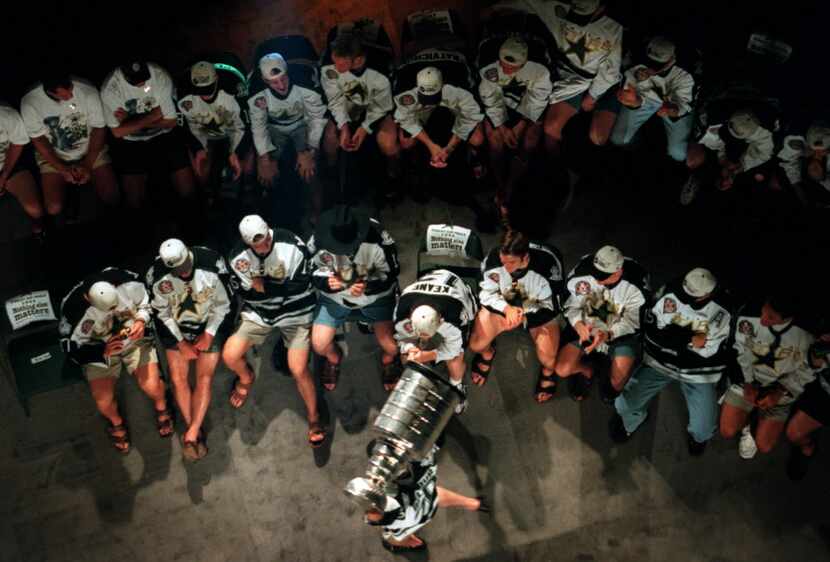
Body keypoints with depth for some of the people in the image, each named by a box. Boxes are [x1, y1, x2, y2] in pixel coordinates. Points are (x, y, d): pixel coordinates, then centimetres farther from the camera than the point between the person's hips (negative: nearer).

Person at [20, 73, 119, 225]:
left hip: (91, 149, 0)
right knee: (54, 209, -14)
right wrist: (63, 169, -16)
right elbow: (38, 140, -11)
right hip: (53, 155, 0)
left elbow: (99, 129, -12)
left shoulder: (88, 91, -25)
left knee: (112, 198, -15)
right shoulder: (30, 102, -23)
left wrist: (87, 165, -17)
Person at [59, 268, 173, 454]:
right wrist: (103, 352, -29)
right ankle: (116, 423, 26)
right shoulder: (74, 311, -29)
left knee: (152, 387, -15)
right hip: (100, 349, -1)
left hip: (135, 336, 1)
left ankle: (161, 408, 23)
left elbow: (146, 301, -3)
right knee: (103, 402, -12)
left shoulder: (127, 282, -26)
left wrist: (141, 321, -21)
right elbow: (73, 349, -14)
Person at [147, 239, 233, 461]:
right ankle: (196, 431, -4)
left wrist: (208, 335, -12)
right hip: (176, 328, 2)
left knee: (204, 377, -13)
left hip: (210, 325, -1)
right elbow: (162, 312, -5)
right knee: (178, 378, -9)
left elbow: (222, 304, -10)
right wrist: (181, 342, -8)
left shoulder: (212, 263, -24)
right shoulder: (158, 276, -21)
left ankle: (191, 434, -17)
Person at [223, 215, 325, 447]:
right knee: (230, 355, -11)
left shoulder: (292, 246, -22)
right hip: (258, 312, 3)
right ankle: (246, 377, 28)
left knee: (298, 369, -14)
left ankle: (314, 418, 13)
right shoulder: (238, 258, -10)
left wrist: (265, 286, -22)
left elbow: (301, 286, -19)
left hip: (295, 311, -3)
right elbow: (247, 294, -4)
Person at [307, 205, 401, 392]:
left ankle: (388, 359, 30)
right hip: (334, 296, 2)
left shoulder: (377, 238, -30)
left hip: (375, 296, -1)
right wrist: (326, 282, -30)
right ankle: (333, 358, 32)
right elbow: (311, 270, -7)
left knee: (392, 346, -12)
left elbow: (391, 273, -16)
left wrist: (368, 286, -34)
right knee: (319, 345, -9)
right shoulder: (319, 241, -24)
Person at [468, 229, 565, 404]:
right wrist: (507, 309, -30)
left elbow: (551, 306, -20)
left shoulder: (547, 264, -34)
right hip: (502, 306, 2)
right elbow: (487, 293, -13)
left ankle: (548, 371, 21)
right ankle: (488, 352, 27)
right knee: (476, 345, -12)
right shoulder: (493, 259, -29)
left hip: (537, 311, -2)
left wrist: (524, 315, -32)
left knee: (547, 359, -19)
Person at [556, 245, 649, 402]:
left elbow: (631, 322, -17)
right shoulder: (582, 271, -23)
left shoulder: (636, 284, -26)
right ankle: (588, 369, 22)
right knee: (563, 369, -14)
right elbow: (571, 306, -10)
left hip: (620, 333, -2)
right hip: (586, 328, 2)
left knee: (618, 381, -18)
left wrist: (608, 335, -34)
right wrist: (579, 326, -29)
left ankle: (609, 377, 21)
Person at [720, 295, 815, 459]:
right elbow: (742, 350, -9)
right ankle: (745, 426, 28)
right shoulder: (749, 314, -27)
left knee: (764, 447, -1)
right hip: (748, 378, 1)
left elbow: (807, 371, -12)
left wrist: (780, 392, -19)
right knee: (727, 432, -6)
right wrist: (749, 383, -13)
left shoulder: (807, 333, -29)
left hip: (781, 389, -1)